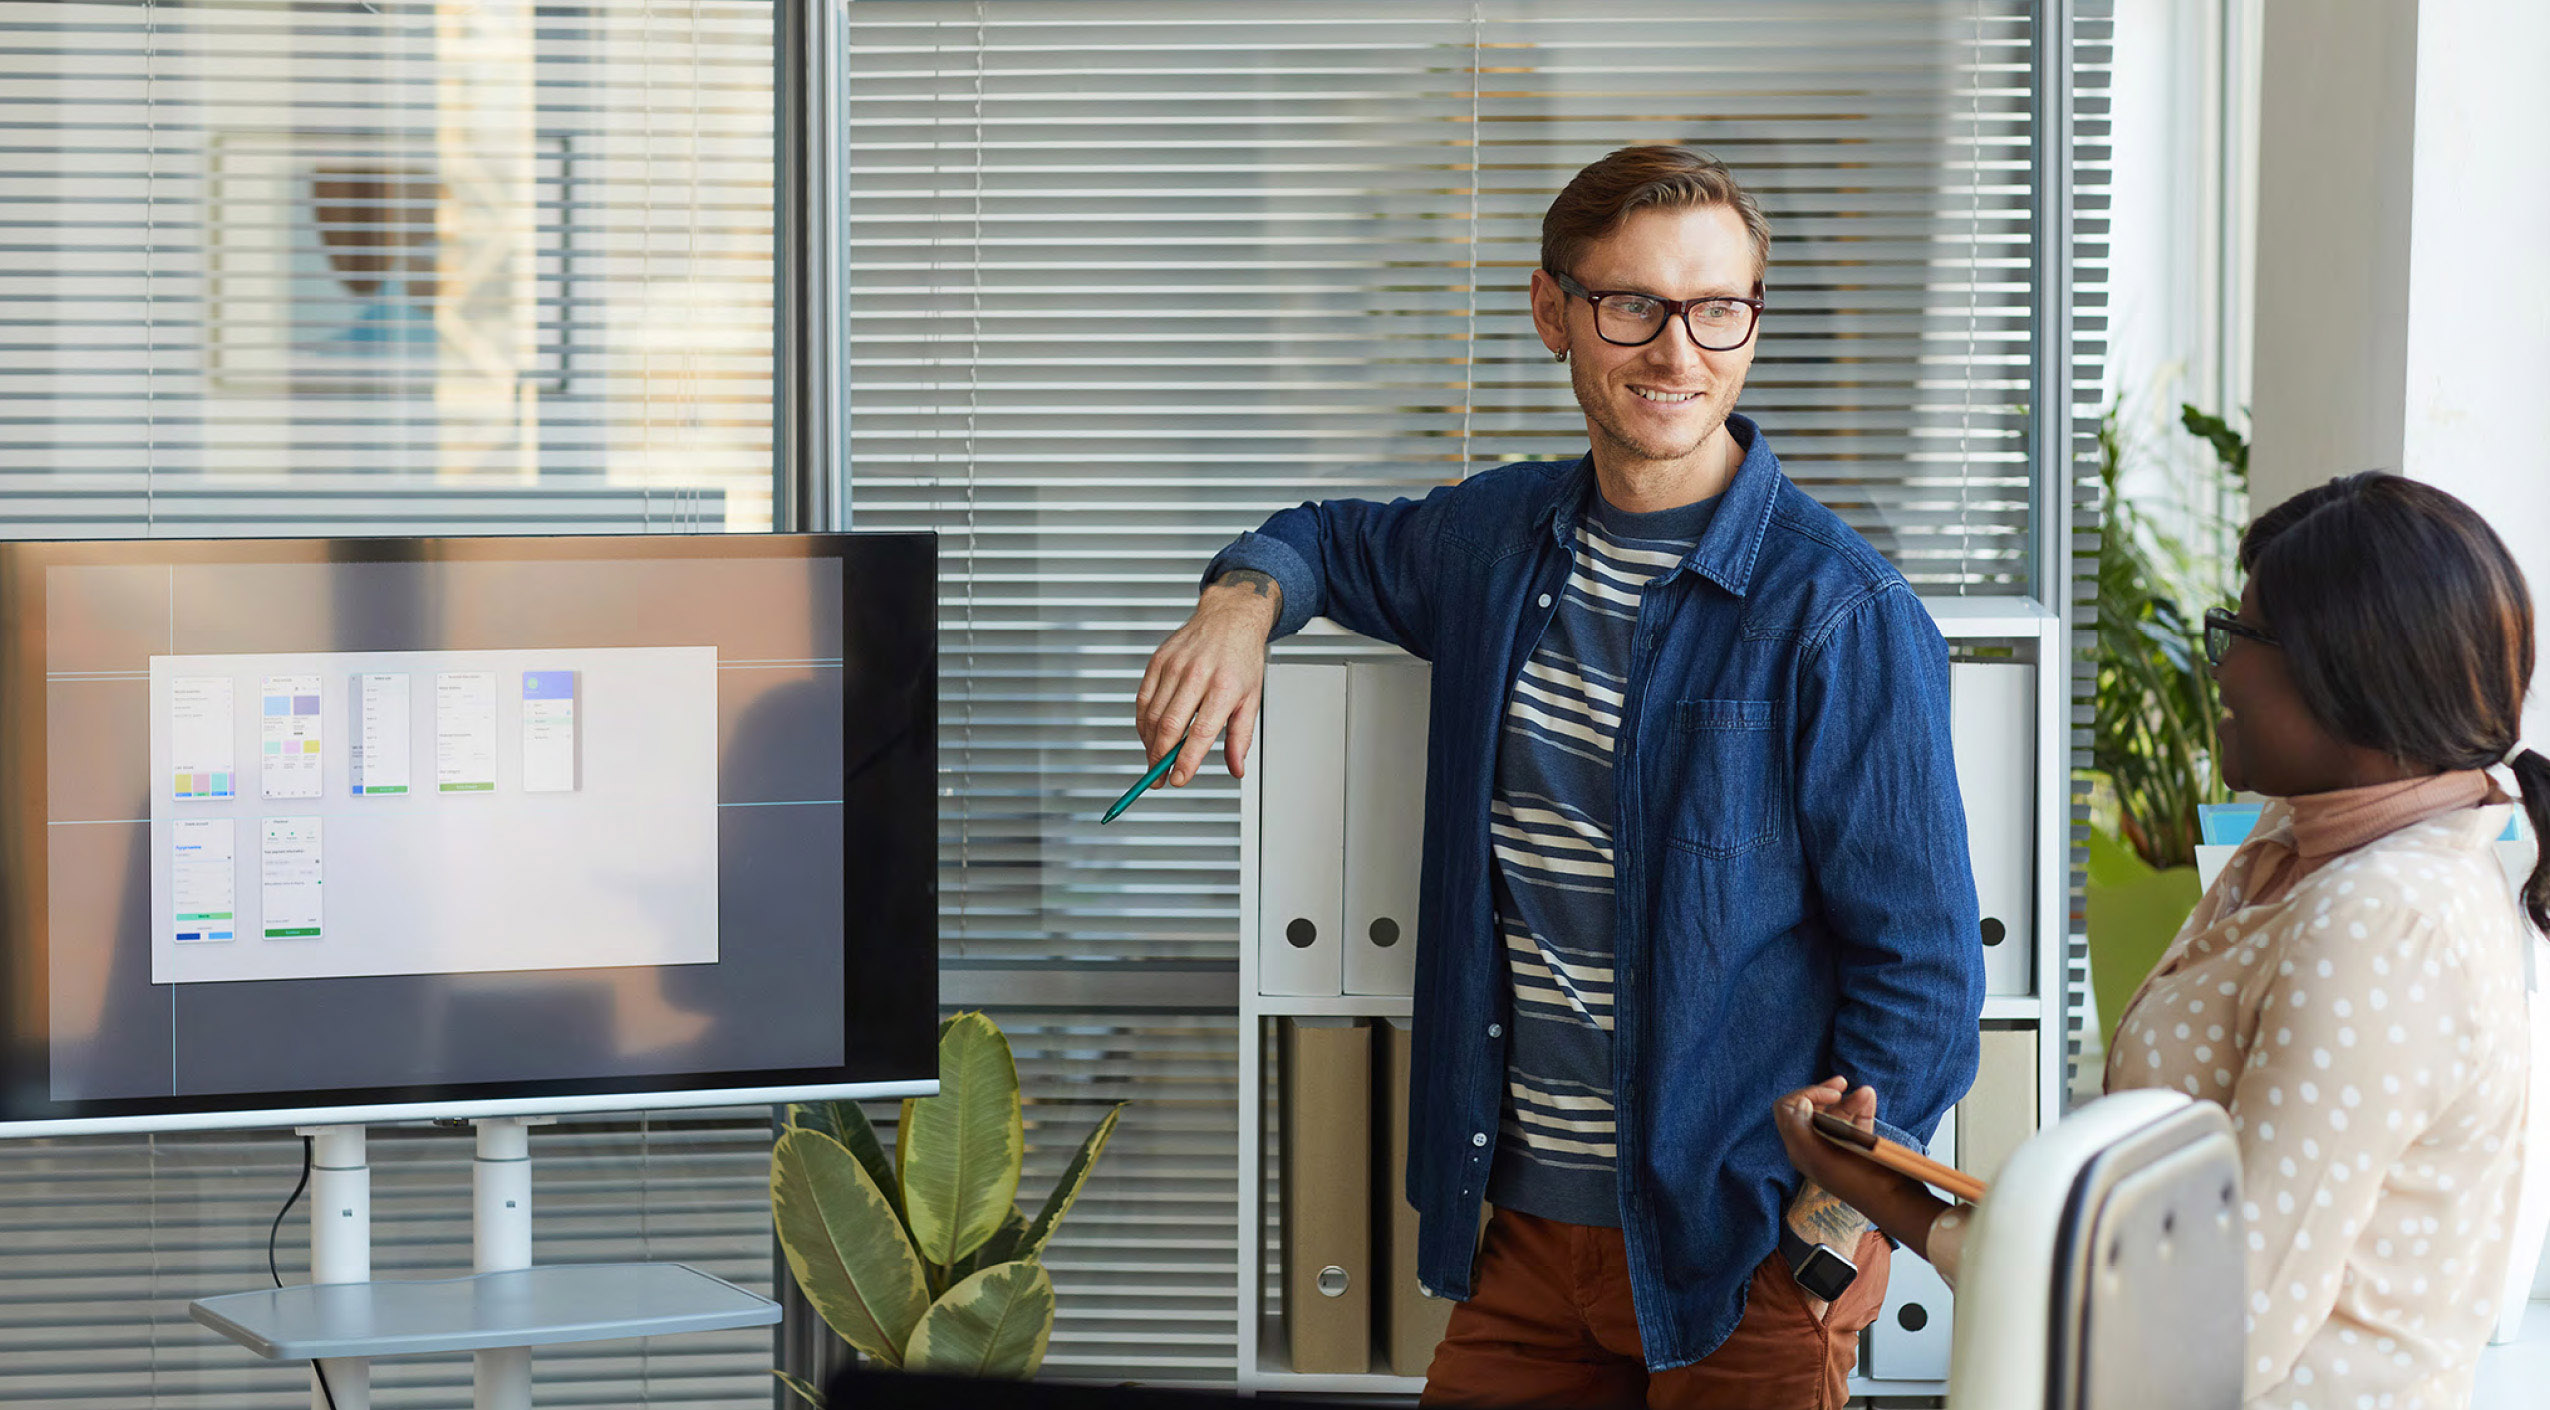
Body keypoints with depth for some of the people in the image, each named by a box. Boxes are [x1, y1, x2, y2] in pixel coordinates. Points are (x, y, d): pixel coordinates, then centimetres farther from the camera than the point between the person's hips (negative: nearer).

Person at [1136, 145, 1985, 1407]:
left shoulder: (1839, 615, -13)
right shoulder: (1496, 537, 6)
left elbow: (1923, 965, -12)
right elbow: (1337, 541, 28)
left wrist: (1829, 1235, -15)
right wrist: (1244, 603, 5)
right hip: (1530, 1217, 5)